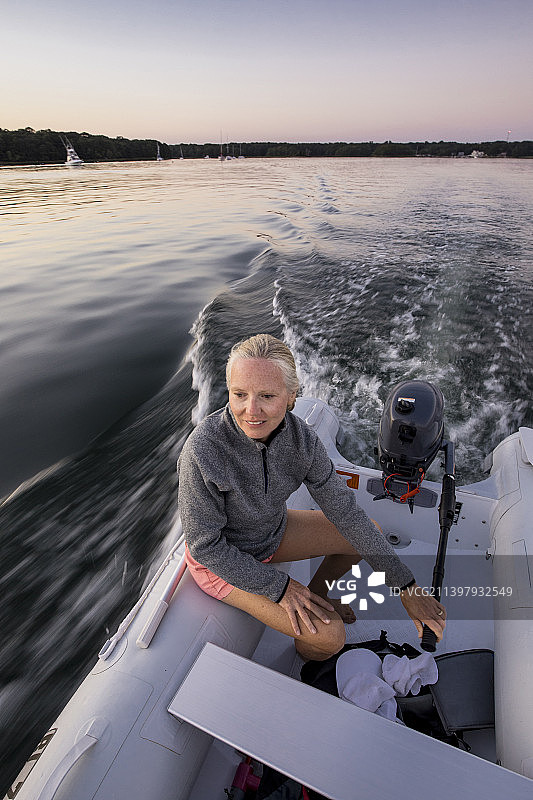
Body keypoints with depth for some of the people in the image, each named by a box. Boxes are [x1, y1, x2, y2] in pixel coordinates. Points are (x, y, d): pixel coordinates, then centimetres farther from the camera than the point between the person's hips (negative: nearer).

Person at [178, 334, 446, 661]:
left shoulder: (300, 436, -22)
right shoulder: (202, 451, -36)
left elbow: (344, 510, -14)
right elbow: (204, 545, -23)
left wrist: (408, 587, -12)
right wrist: (279, 587, -20)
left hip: (273, 531, 5)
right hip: (219, 560, -5)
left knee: (369, 536, 7)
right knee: (329, 635, -14)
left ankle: (317, 594, 32)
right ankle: (310, 663, 24)